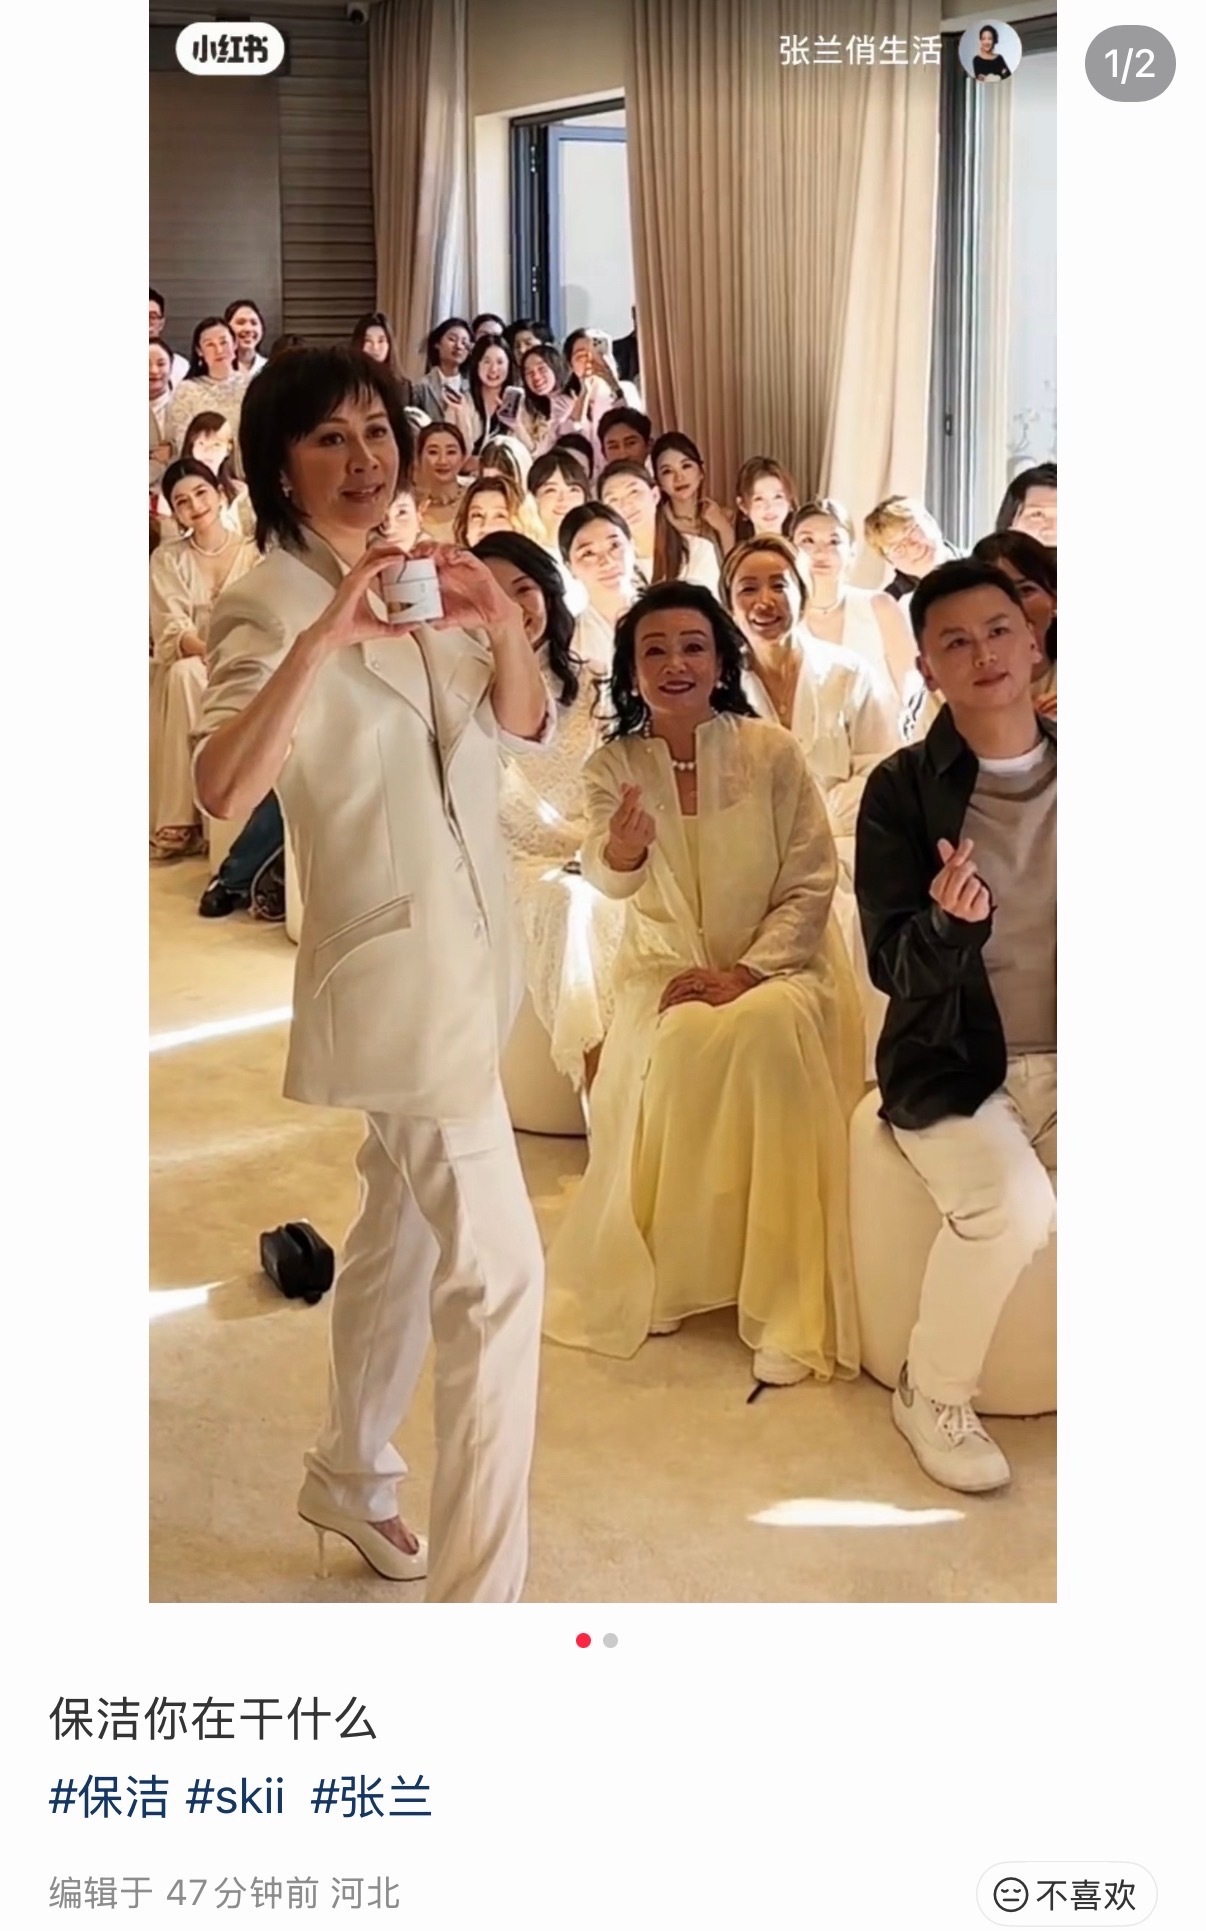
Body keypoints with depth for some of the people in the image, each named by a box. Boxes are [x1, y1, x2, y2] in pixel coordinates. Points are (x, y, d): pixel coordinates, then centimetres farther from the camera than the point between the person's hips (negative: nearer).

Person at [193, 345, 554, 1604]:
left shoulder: (416, 578, 9)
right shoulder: (270, 602, -13)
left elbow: (525, 724, 2)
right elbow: (223, 789, -30)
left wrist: (502, 627, -17)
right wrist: (322, 640, -40)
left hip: (464, 949, 8)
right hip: (396, 963, -8)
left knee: (403, 1230, 21)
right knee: (496, 1273, -11)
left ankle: (349, 1476, 40)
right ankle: (475, 1586, -3)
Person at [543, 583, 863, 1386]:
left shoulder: (772, 752, -10)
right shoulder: (613, 765, -3)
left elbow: (812, 881, -8)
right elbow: (608, 882, -17)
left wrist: (747, 972, -18)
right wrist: (618, 852, -41)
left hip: (776, 962, -2)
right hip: (668, 970, 2)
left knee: (771, 1031, -33)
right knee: (681, 1047, -30)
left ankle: (785, 1302, -26)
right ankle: (662, 1276, -14)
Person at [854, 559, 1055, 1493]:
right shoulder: (903, 788, -4)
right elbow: (892, 965, -10)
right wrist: (950, 923, -30)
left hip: (1063, 1061, 3)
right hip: (953, 1066, -2)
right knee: (1012, 1203, -28)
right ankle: (933, 1396, -3)